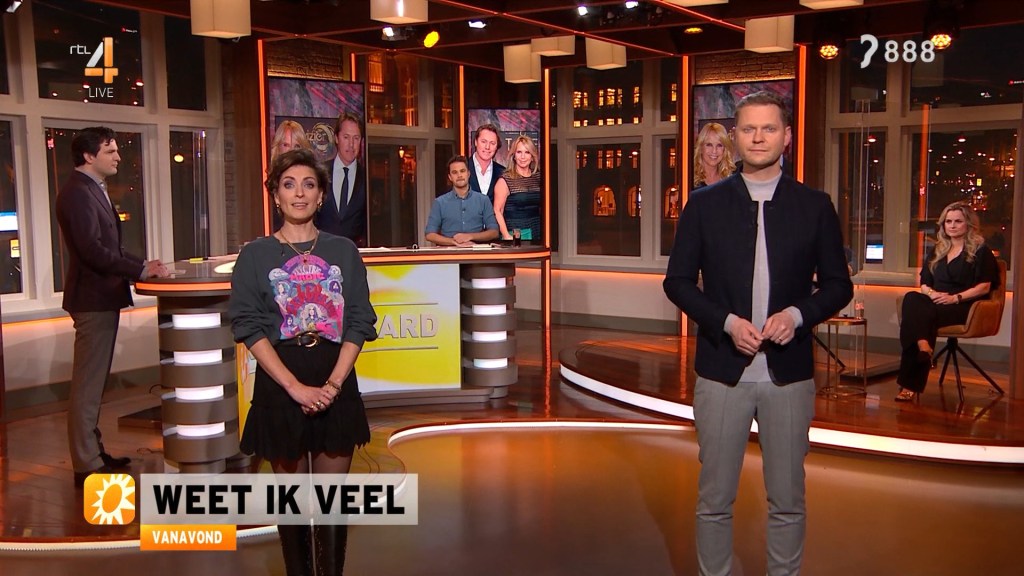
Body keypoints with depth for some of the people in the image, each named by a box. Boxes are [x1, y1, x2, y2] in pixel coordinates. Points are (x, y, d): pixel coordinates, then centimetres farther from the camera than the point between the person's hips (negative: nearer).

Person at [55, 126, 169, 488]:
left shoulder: (93, 190, 16)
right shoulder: (78, 192, -16)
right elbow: (93, 250, -25)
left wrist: (141, 264, 9)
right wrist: (141, 270, -21)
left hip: (102, 298, 11)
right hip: (93, 299, -11)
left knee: (93, 382, 17)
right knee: (88, 384, -5)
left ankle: (92, 451, 28)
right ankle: (87, 465, 0)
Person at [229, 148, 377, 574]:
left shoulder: (343, 251, 6)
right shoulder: (255, 256, 1)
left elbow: (358, 323, 1)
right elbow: (249, 327, -6)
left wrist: (332, 384, -12)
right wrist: (296, 386, -16)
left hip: (336, 388, 1)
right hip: (280, 389, -1)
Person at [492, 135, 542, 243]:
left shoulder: (538, 177, 9)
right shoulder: (505, 180, -5)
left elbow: (541, 207, 14)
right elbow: (497, 211, -10)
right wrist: (507, 236, -18)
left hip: (537, 234, 5)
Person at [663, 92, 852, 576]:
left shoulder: (814, 206, 3)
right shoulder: (704, 204, 1)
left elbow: (838, 284, 6)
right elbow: (678, 280, 2)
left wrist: (798, 315, -13)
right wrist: (726, 322, -13)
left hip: (789, 373, 1)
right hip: (722, 371, 0)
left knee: (787, 500, 11)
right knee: (714, 499, 8)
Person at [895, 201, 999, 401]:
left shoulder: (980, 251, 8)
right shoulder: (937, 251, 25)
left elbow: (984, 287, -3)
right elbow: (924, 283, 20)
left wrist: (955, 298, -16)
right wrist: (931, 293, -5)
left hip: (965, 307, -5)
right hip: (936, 303, 5)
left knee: (923, 313, -38)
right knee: (911, 299, -33)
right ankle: (923, 345, -51)